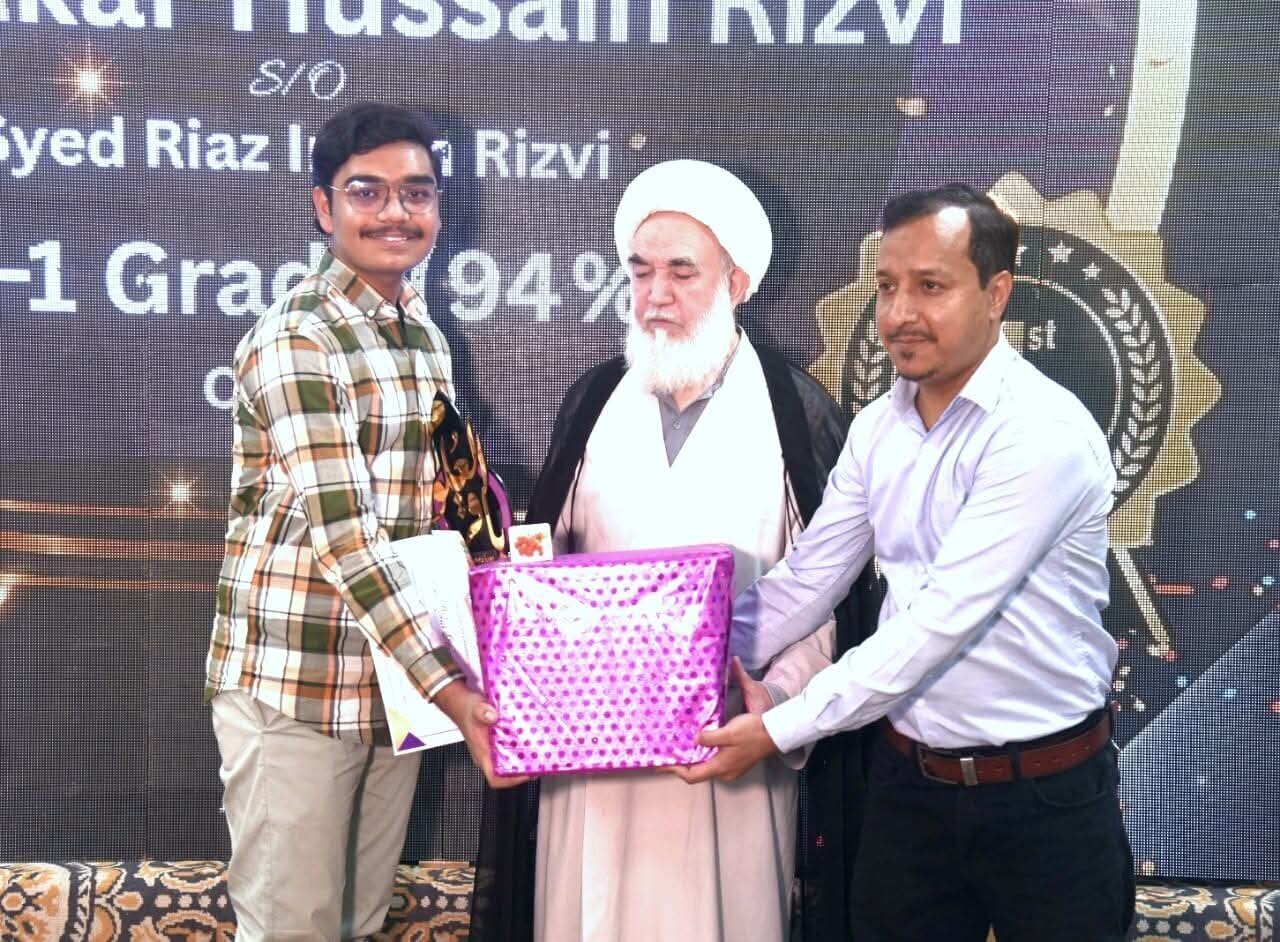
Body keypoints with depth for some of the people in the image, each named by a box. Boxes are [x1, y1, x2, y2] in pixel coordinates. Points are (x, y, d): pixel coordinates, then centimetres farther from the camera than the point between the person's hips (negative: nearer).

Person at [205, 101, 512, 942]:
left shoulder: (425, 335, 10)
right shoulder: (295, 340, -14)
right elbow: (342, 530, -22)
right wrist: (450, 687, -27)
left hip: (397, 677, 7)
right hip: (296, 689, -7)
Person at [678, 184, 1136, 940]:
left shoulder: (1045, 432, -20)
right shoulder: (877, 429, 3)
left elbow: (940, 620, -24)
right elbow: (805, 582, 2)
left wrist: (779, 730, -22)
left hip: (1044, 798, -5)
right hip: (909, 784, 6)